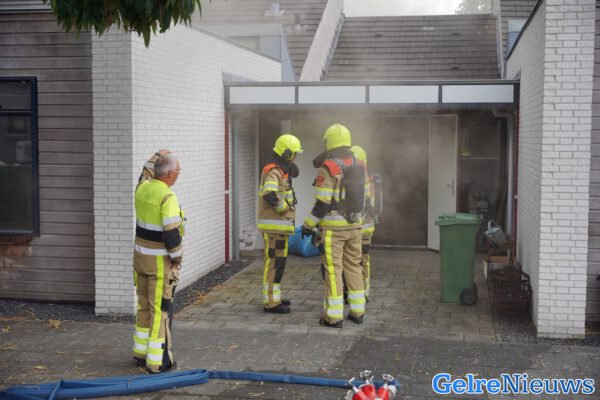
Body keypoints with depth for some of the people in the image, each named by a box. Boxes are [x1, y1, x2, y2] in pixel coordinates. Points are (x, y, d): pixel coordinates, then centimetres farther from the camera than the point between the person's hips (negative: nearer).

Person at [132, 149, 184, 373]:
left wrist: (159, 155, 28)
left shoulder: (142, 188, 1)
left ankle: (141, 353, 29)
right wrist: (177, 258, -11)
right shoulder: (167, 197, -21)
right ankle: (157, 362, 4)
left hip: (141, 256, 8)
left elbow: (148, 173, 26)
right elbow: (172, 233, -23)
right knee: (161, 310, 0)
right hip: (160, 262, -8)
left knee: (144, 306, 19)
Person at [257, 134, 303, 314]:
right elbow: (269, 196, -32)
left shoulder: (280, 170, 13)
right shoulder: (273, 171, -19)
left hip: (279, 224, 10)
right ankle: (271, 302, -1)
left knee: (277, 262, 17)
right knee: (274, 262, -6)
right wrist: (285, 208, -19)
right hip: (274, 225, -10)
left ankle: (273, 297, 26)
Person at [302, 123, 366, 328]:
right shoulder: (358, 166, 8)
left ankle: (334, 316, 1)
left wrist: (308, 224, -9)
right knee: (353, 267, 14)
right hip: (354, 225, 6)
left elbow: (322, 202, -17)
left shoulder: (328, 168, -15)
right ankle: (357, 311, 17)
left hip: (333, 227, -6)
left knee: (332, 269, -1)